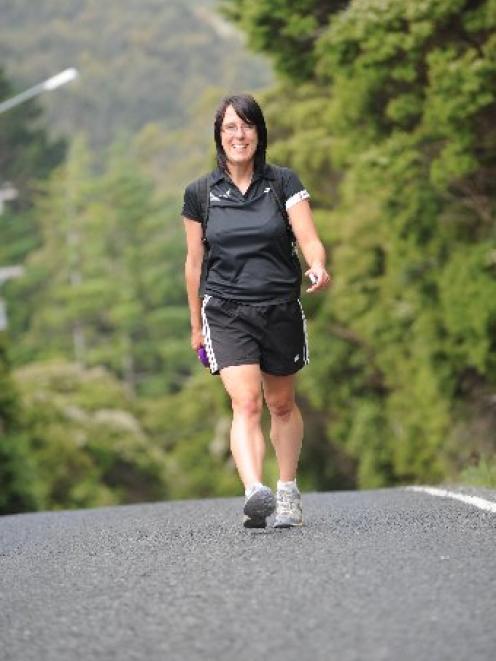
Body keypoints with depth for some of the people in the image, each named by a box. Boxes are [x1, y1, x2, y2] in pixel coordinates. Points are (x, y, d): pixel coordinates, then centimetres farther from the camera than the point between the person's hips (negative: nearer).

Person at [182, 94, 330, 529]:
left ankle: (289, 492, 31)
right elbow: (195, 262, 12)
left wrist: (318, 266, -30)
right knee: (246, 403, -18)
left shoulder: (283, 183, 1)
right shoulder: (201, 194, 3)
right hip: (226, 312, -1)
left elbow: (309, 239, -7)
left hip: (282, 310, 1)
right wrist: (196, 325, 17)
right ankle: (256, 493, -34)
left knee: (281, 405, 14)